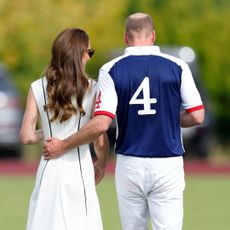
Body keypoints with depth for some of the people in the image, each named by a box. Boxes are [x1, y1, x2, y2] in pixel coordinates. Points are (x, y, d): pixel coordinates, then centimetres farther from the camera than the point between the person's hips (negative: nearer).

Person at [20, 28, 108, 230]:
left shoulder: (38, 88, 0)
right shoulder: (92, 89, -5)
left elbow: (27, 137, -3)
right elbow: (100, 140, -4)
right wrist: (101, 164, 15)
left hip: (49, 170, 2)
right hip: (79, 171, -2)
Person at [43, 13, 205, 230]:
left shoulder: (111, 70, -3)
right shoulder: (178, 67, -2)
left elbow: (101, 124, -11)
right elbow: (197, 116, -2)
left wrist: (62, 146, 1)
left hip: (129, 164, 1)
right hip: (168, 164, -1)